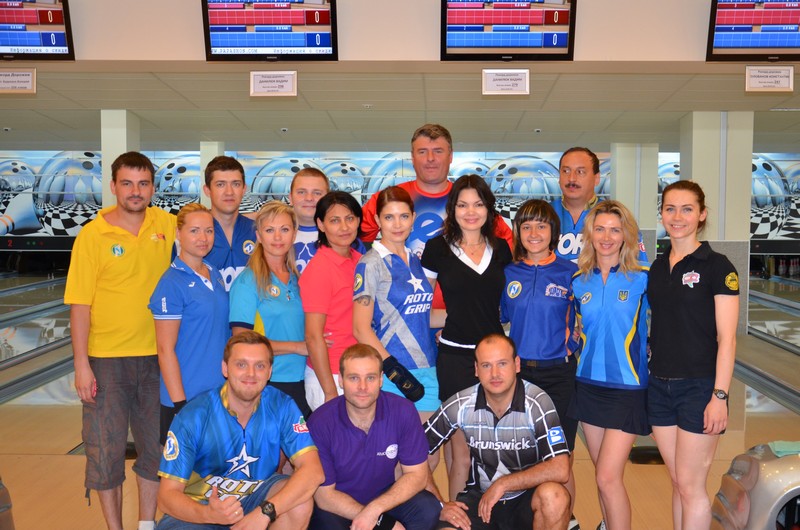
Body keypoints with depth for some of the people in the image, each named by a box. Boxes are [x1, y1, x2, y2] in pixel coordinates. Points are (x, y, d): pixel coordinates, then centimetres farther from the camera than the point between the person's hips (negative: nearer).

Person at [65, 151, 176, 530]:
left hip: (156, 356, 3)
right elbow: (80, 305, -8)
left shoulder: (168, 225, -1)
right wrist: (81, 366, -11)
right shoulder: (92, 235, -8)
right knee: (105, 449, 9)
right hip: (106, 360, -2)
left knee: (156, 446, 14)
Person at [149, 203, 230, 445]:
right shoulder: (172, 284, -12)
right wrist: (180, 403, -15)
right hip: (187, 397, -6)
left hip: (220, 392, 7)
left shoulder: (215, 275, 8)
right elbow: (165, 350, -14)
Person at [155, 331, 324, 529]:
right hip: (199, 508, -1)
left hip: (254, 497, 2)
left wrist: (264, 511, -36)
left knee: (300, 500, -27)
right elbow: (167, 494, -17)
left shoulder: (282, 407, -13)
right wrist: (208, 514, -37)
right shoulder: (193, 417, -17)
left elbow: (314, 471, -22)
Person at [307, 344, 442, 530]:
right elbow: (324, 494, -15)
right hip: (338, 508, -2)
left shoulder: (403, 411, -15)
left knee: (428, 509, -23)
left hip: (384, 498, 2)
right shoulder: (321, 422, -20)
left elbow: (417, 474, -9)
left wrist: (374, 509, -23)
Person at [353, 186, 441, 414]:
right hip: (392, 374, -6)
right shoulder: (371, 263, -7)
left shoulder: (414, 260, 12)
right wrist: (397, 373, -16)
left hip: (427, 370, 6)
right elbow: (361, 328, -12)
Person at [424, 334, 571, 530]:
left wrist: (502, 484, -22)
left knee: (553, 495, -35)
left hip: (528, 496, -1)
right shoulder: (460, 405, -11)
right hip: (479, 497, 2)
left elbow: (560, 470, -26)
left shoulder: (537, 402, -17)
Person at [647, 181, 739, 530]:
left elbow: (726, 338, -11)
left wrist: (719, 396, -16)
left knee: (690, 486, 2)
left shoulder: (717, 266, -8)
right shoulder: (656, 267, 9)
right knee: (679, 484, 14)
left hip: (699, 386, -5)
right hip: (659, 384, 5)